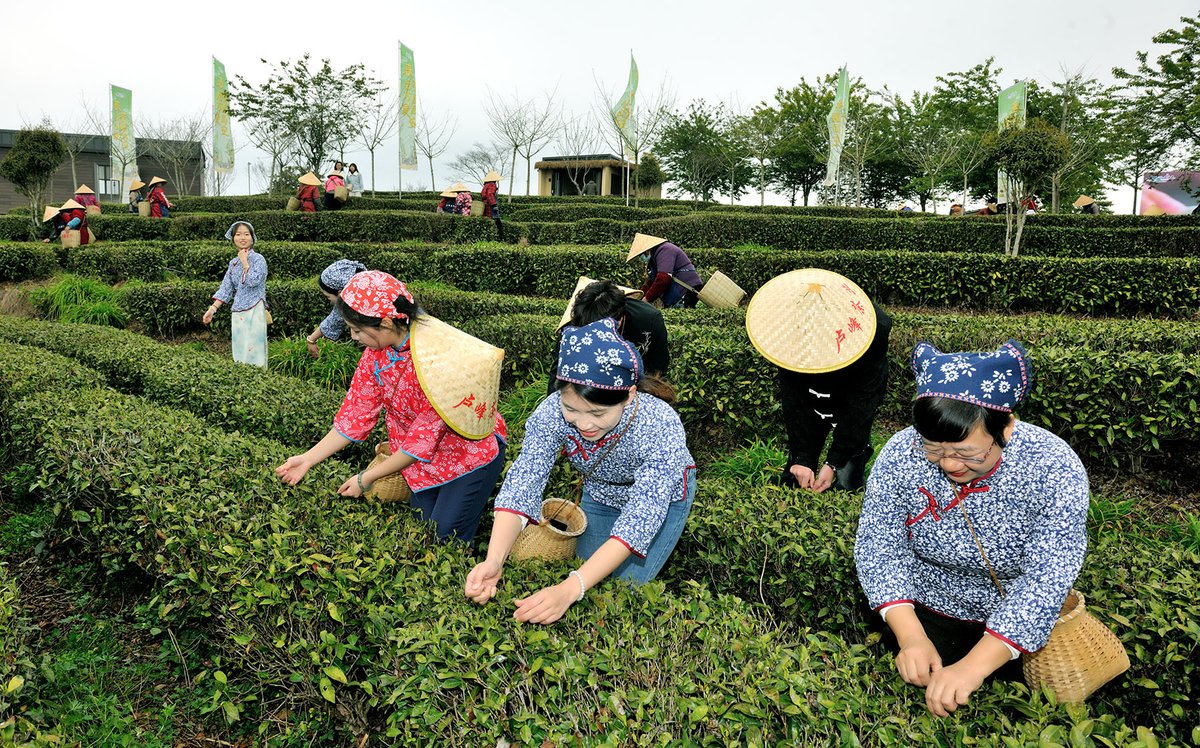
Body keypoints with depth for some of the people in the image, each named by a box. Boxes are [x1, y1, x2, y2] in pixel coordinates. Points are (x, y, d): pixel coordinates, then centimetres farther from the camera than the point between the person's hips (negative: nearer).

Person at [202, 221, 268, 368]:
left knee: (253, 349, -9)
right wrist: (212, 308, 3)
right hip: (238, 312, 6)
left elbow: (254, 281, -20)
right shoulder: (233, 263, 13)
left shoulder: (258, 259, -5)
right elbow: (226, 288, 11)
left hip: (254, 311, -6)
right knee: (240, 350, 8)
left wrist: (245, 262, -9)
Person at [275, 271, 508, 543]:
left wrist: (367, 478, -18)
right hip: (422, 456, 7)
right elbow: (357, 413, -1)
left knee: (444, 540, -8)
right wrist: (308, 459, -7)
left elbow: (426, 435, -26)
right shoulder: (376, 351, -9)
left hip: (470, 452, -7)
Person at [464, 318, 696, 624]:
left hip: (663, 497, -3)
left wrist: (570, 589, -54)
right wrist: (494, 560, -53)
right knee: (588, 575, 5)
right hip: (599, 495, 3)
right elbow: (522, 483, -35)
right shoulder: (553, 412, -34)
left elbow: (641, 516, -44)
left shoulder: (662, 426, -42)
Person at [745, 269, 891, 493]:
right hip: (810, 396, 2)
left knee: (847, 484, -9)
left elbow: (861, 404, -26)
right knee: (795, 479, 2)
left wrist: (833, 462, -27)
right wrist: (801, 458, -28)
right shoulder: (786, 329, -29)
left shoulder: (874, 329, -34)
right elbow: (792, 399, -23)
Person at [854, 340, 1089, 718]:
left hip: (1022, 625, -1)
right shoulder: (901, 455, -24)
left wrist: (974, 667, -41)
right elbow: (879, 546, -19)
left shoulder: (1054, 469, -29)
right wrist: (910, 636, -33)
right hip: (928, 612, 1)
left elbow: (1045, 581, -33)